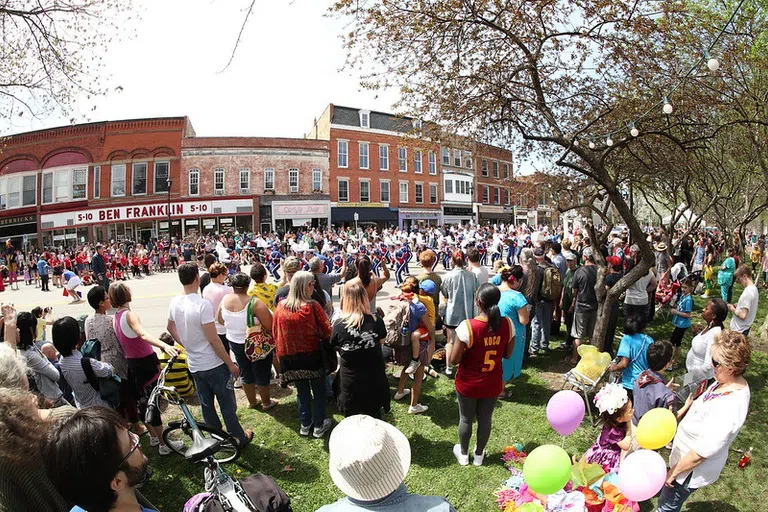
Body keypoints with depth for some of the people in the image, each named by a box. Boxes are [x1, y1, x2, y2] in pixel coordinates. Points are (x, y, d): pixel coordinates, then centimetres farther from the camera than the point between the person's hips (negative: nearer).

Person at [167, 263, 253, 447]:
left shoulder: (175, 303, -3)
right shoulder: (202, 304, -25)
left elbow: (170, 328, 17)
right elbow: (214, 340, -23)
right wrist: (231, 364, -14)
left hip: (194, 366, 7)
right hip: (214, 365, -7)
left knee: (206, 405, 20)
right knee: (228, 405, 10)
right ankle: (239, 438, 24)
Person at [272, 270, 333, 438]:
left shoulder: (280, 306, -6)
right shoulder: (312, 306, -20)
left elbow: (275, 332, 5)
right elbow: (326, 331, -13)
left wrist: (282, 352, 19)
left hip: (291, 356, 4)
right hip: (312, 355, -4)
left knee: (302, 391, 20)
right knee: (318, 391, 14)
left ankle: (305, 425, 33)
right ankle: (319, 426, 25)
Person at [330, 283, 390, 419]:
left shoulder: (339, 323, -17)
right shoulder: (377, 320, -14)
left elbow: (334, 345, 0)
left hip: (350, 381, -1)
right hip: (374, 380, 1)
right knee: (374, 420, 22)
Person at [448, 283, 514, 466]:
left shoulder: (467, 326, -28)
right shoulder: (507, 324, -15)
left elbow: (454, 360, -20)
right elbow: (507, 354, -1)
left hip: (468, 384, -3)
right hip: (492, 384, 3)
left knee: (466, 419, 20)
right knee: (485, 419, 22)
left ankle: (463, 454, 41)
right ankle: (479, 454, 43)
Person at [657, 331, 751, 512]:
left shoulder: (728, 409, -38)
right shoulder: (733, 383, -10)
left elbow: (701, 453, -28)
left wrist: (673, 472, -16)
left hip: (692, 469, -8)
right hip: (685, 454, 8)